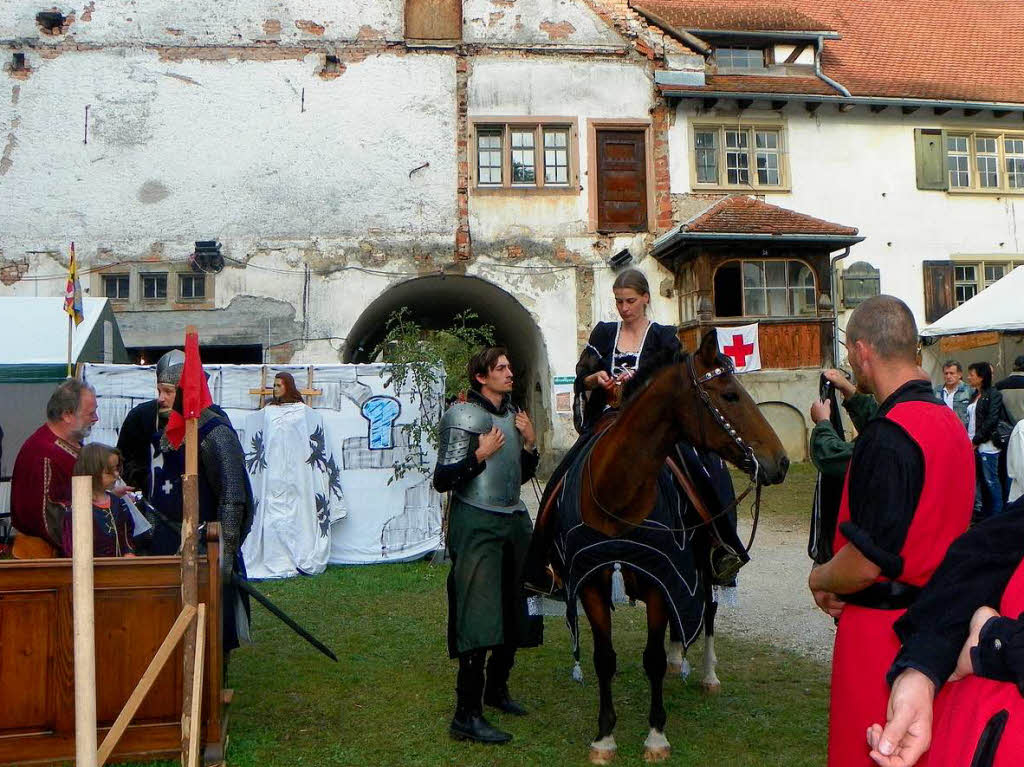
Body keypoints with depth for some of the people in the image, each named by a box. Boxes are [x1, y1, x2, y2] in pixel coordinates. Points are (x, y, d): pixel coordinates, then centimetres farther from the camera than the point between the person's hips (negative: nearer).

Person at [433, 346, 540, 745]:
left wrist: (530, 444, 5)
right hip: (478, 525, -8)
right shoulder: (463, 415, -9)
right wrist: (481, 454, -20)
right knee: (480, 618, -9)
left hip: (514, 522, 8)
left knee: (514, 611, 15)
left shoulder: (513, 413, 14)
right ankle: (467, 716, -4)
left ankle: (497, 688, 35)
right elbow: (442, 480, -13)